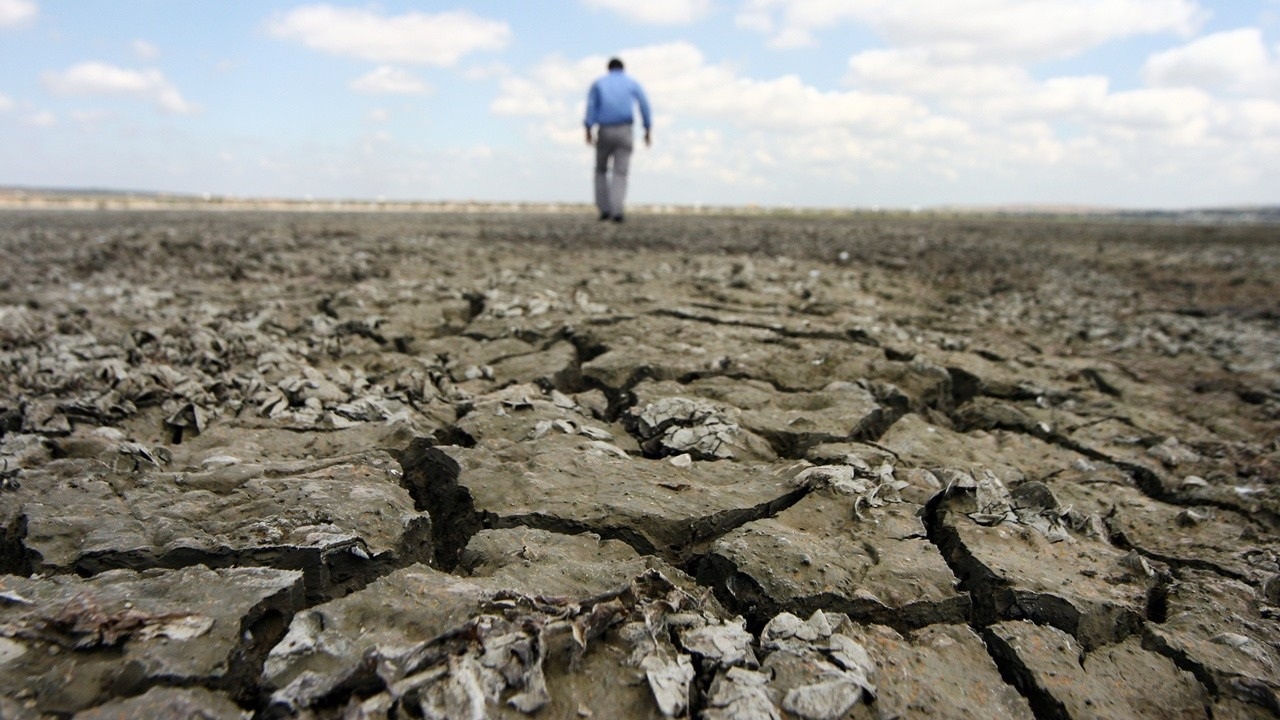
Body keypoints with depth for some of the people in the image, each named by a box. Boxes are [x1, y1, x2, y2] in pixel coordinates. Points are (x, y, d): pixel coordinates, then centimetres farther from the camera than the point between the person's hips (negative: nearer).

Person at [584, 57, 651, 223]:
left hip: (605, 131, 1)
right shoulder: (632, 84, 13)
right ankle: (616, 211, -18)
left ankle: (604, 209, 4)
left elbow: (591, 106, -3)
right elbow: (645, 106, 4)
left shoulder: (598, 84, 12)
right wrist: (648, 131, 8)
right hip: (625, 131, 0)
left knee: (601, 170, 16)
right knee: (620, 172, -2)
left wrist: (588, 131, -8)